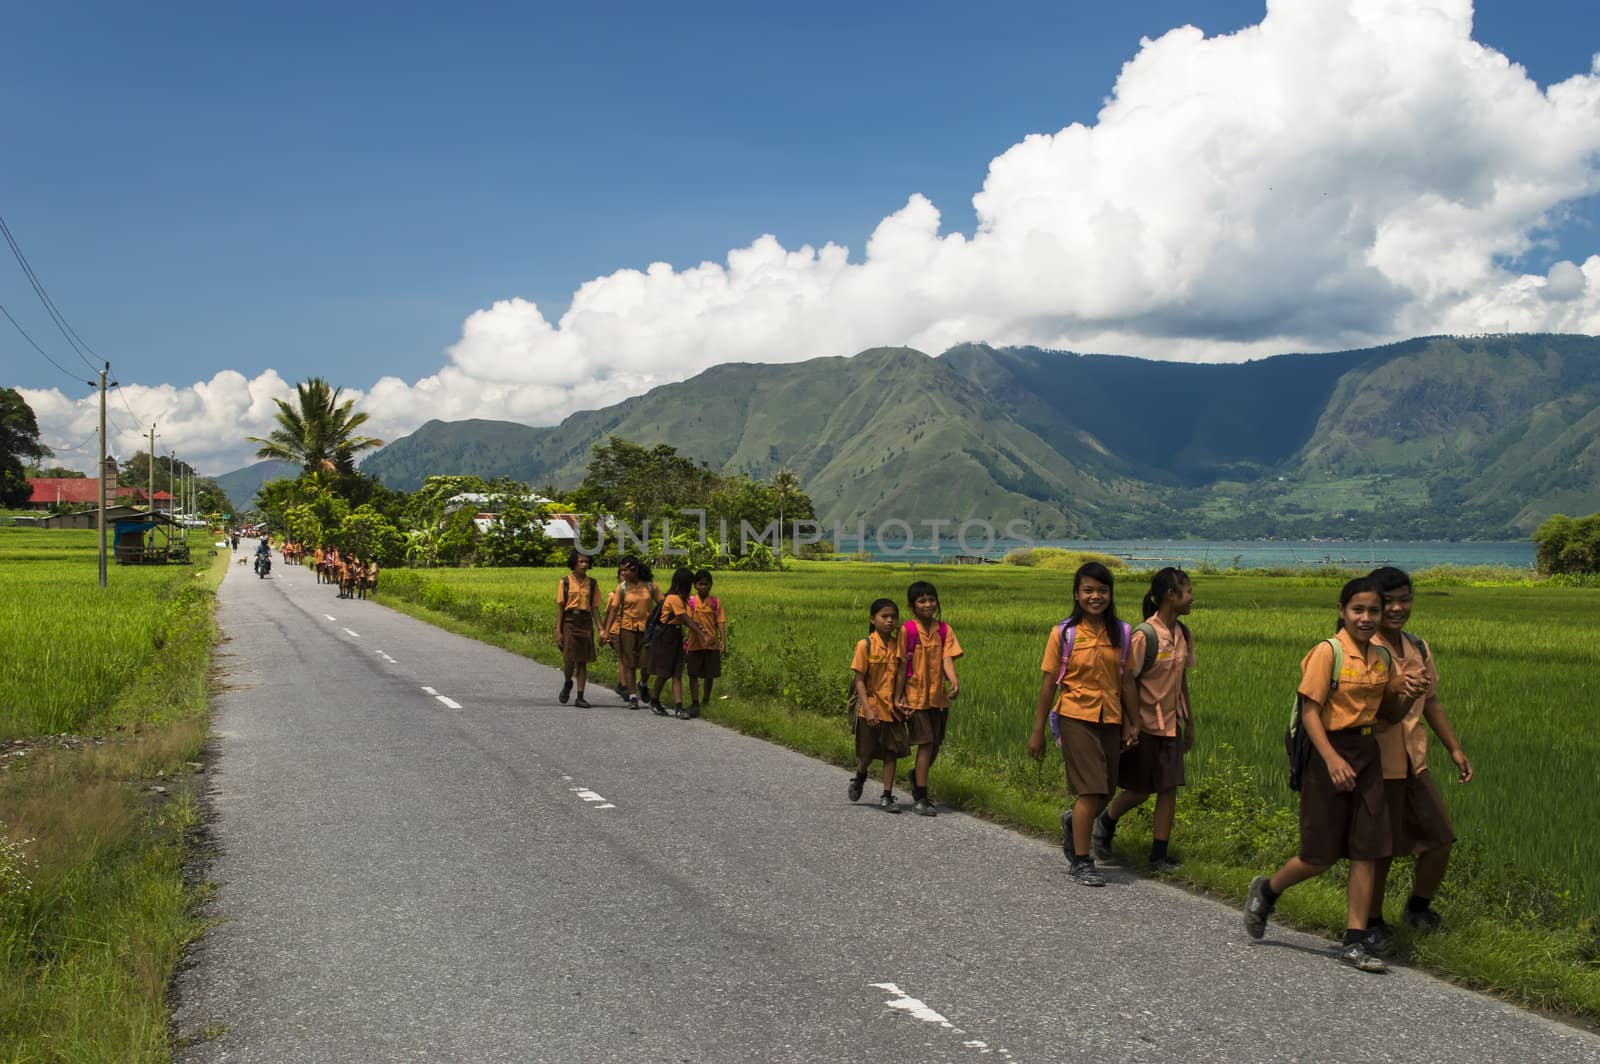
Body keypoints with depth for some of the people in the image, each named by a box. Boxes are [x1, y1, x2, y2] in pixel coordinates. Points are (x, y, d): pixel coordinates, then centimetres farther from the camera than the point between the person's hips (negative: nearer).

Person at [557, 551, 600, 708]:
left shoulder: (592, 583, 7)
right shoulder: (566, 581, 1)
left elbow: (594, 607, 8)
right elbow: (560, 607, 2)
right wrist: (558, 630, -4)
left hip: (586, 623, 2)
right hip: (570, 622, -2)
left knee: (582, 661, 3)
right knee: (569, 660, -8)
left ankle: (580, 697, 8)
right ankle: (567, 683, 24)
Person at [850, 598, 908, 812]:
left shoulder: (898, 645, 2)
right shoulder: (865, 645, -10)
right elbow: (859, 680, -11)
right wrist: (868, 709, -18)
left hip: (892, 708, 3)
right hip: (871, 708, -3)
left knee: (891, 751, 3)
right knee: (867, 753, 7)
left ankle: (887, 796, 11)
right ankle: (859, 777, 38)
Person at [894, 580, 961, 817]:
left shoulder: (944, 630, 4)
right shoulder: (908, 630, -8)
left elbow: (947, 658, -8)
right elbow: (902, 666, -7)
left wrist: (954, 681, -26)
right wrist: (898, 697, -9)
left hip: (939, 697, 5)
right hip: (916, 696, -5)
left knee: (935, 745, 12)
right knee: (925, 744, -8)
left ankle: (916, 775, 41)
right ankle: (920, 799, -1)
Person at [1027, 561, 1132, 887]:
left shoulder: (1121, 633, 4)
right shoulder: (1063, 634, -5)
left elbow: (1126, 681, 10)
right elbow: (1048, 684, -2)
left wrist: (1133, 722, 9)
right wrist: (1037, 731, -1)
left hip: (1110, 720, 4)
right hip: (1076, 717, -4)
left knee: (1105, 792, 10)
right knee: (1091, 789, -10)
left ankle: (1072, 821, 42)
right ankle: (1081, 862, 2)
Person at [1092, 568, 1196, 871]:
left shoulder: (1183, 634, 5)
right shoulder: (1145, 636, -18)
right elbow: (1128, 681, -16)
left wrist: (1189, 723, 17)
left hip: (1170, 724, 6)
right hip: (1145, 724, -6)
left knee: (1169, 787, 4)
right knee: (1139, 789, 5)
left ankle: (1159, 854, 12)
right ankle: (1105, 821, 32)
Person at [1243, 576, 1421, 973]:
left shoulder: (1382, 656, 8)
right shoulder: (1328, 651, -12)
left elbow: (1388, 715, 18)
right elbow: (1309, 711, -16)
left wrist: (1406, 696, -4)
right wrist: (1332, 758, -27)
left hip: (1368, 755, 6)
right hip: (1330, 752, -6)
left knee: (1367, 852, 3)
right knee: (1320, 857, 1)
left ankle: (1355, 942, 10)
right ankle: (1266, 890, 29)